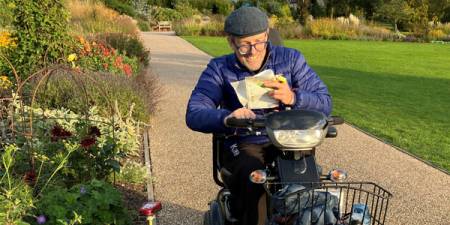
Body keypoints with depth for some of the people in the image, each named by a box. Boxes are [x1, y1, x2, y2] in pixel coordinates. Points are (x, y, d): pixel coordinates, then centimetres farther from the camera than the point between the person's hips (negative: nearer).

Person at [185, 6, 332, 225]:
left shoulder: (291, 59, 2)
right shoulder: (219, 69, 0)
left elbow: (325, 103, -3)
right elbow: (194, 115, -12)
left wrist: (293, 98, -25)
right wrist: (226, 118, -34)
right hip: (243, 144, -1)